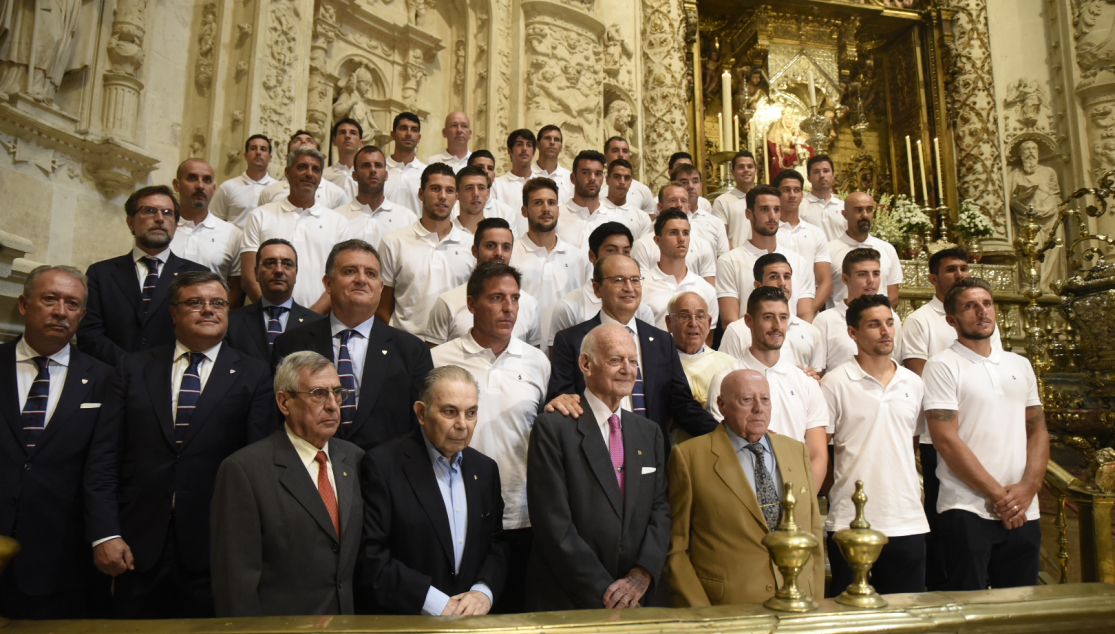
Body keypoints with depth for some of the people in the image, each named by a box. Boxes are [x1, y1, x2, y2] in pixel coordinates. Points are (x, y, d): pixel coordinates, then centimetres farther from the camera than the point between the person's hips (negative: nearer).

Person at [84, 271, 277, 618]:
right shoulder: (134, 368, 9)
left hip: (215, 551, -1)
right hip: (138, 549, 2)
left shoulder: (253, 375, 3)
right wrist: (105, 534, -5)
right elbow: (103, 456, 4)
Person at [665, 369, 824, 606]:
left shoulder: (797, 451, 13)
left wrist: (816, 603, 9)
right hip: (727, 610, -4)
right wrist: (700, 616, -9)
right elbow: (676, 546, -3)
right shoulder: (689, 456, -2)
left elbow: (814, 534, 16)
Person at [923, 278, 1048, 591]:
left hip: (1023, 513, 6)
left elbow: (1038, 430, 13)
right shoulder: (942, 367, -5)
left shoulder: (1020, 365, 15)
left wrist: (1028, 487, -4)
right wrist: (997, 495, -13)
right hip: (967, 512, -5)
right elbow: (946, 440, -12)